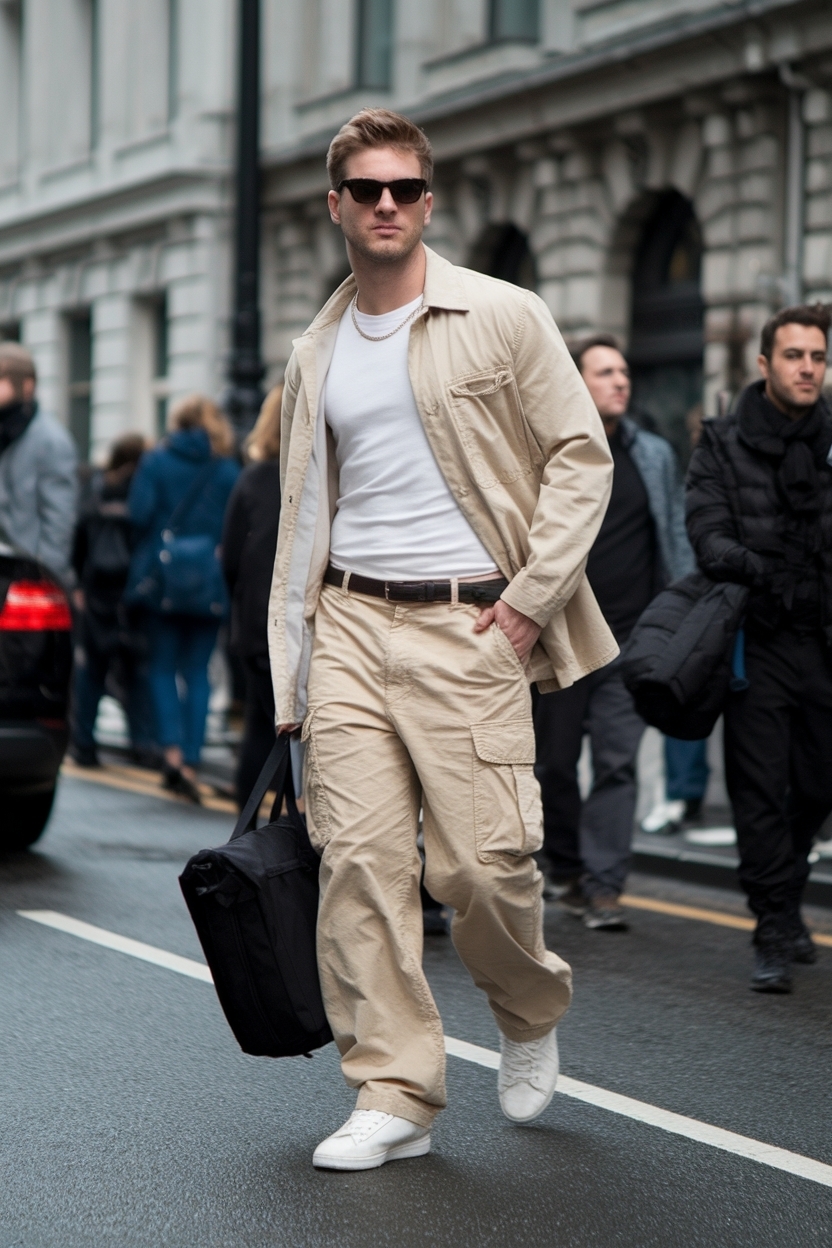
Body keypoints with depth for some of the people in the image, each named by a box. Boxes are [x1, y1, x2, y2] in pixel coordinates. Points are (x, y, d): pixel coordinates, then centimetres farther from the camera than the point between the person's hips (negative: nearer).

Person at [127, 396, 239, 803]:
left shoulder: (155, 462, -1)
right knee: (198, 671, 6)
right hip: (210, 586, 1)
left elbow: (139, 514, -8)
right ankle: (190, 763, -1)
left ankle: (172, 749, -9)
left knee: (163, 667, 10)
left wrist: (148, 555, 9)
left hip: (162, 580, -1)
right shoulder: (228, 470, 1)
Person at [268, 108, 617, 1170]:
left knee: (481, 861, -8)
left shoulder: (504, 318, 1)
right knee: (358, 856, -6)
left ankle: (532, 1015, 24)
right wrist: (292, 677, 12)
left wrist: (530, 598, -8)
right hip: (350, 621, 4)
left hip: (469, 625, -3)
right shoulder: (315, 355, 14)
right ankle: (393, 1096, 2)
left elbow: (582, 458, 0)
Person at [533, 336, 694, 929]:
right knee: (554, 760, 8)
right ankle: (564, 864, 28)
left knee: (618, 763, -5)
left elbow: (677, 539, 13)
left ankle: (603, 885, -2)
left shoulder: (655, 455, 10)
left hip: (631, 638, 1)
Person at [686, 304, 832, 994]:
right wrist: (739, 560, -28)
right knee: (760, 788, -4)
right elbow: (706, 525, -8)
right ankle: (776, 934, 1)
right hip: (760, 638, -3)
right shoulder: (724, 444, 3)